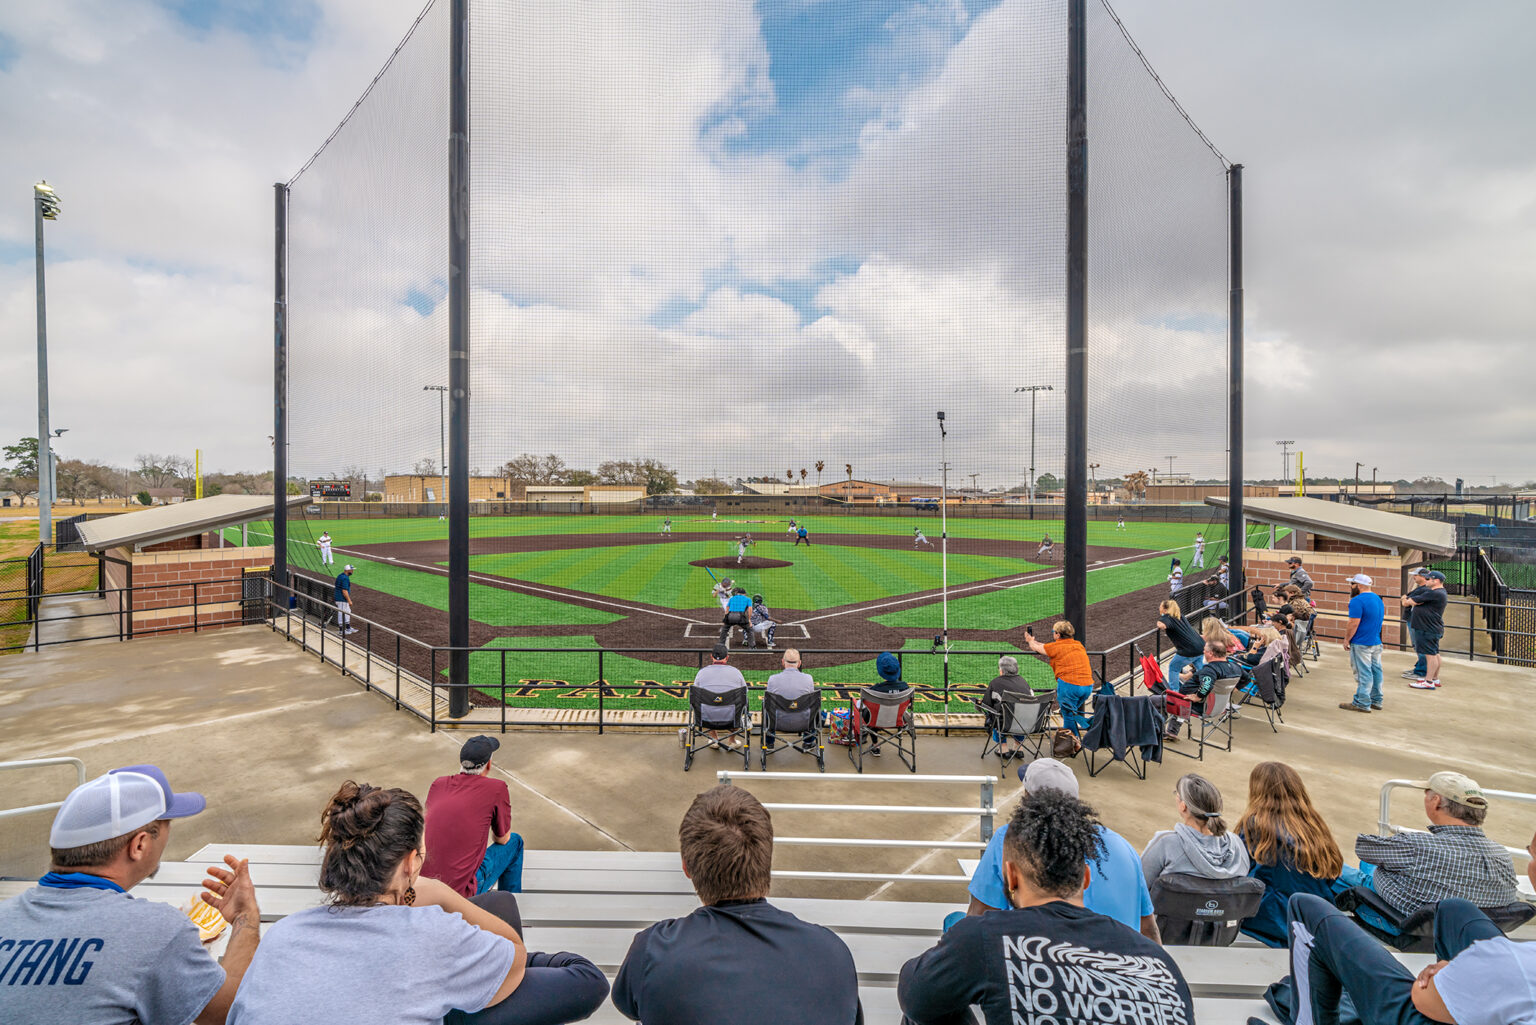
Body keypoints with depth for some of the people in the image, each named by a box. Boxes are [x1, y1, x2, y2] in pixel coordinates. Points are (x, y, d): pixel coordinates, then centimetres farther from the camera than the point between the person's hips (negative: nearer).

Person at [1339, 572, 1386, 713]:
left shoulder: (1357, 601, -19)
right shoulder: (1378, 598, 11)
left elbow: (1353, 623, -22)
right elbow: (1381, 617, 21)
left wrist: (1346, 639, -12)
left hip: (1361, 644, -9)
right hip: (1377, 642, 9)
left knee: (1363, 673, -4)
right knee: (1376, 670, 14)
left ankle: (1362, 703, 0)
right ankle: (1376, 700, 23)